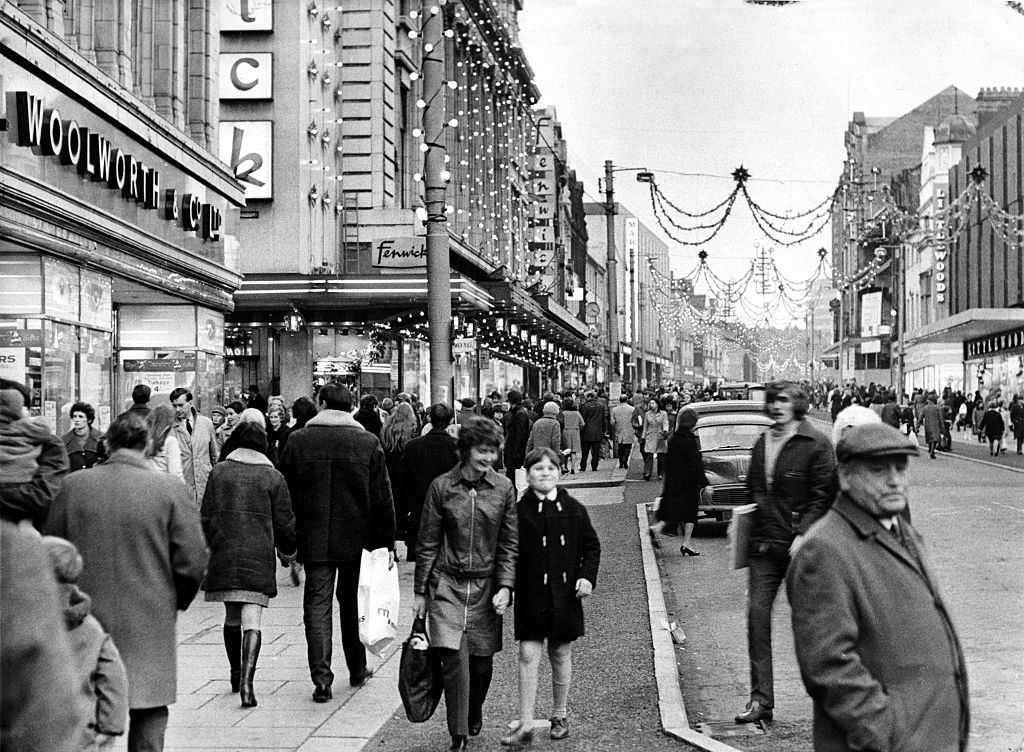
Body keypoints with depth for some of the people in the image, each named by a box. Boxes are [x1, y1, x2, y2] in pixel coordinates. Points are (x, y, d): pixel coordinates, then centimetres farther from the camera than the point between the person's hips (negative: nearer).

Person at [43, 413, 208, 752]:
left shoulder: (72, 486, -2)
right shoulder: (169, 489, -9)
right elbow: (193, 560, -10)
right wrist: (175, 602, 8)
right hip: (150, 626, -2)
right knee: (149, 715, 8)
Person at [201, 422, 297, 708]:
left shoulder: (219, 471, 6)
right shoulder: (273, 477, 1)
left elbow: (206, 515, 7)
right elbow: (284, 523, 4)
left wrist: (210, 548, 21)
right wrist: (288, 552, 21)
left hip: (223, 554, 2)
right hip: (258, 556, -2)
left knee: (231, 618, 18)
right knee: (252, 620, -6)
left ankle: (235, 674, 31)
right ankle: (246, 682, -19)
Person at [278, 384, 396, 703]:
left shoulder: (297, 441, -2)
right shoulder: (368, 443, -4)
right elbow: (382, 499, -2)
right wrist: (387, 544, 3)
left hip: (314, 541, -1)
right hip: (356, 541, 1)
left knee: (317, 605, 3)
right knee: (353, 604, 16)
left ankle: (321, 678, -7)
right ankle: (357, 670, 28)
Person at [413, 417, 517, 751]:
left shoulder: (504, 489, 1)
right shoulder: (441, 487, -3)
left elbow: (509, 544, 3)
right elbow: (427, 543, 2)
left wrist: (505, 587, -8)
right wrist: (420, 591, 3)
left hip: (486, 585, 2)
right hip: (447, 582, -1)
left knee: (482, 661, 7)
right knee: (453, 656, -13)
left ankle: (474, 715, 36)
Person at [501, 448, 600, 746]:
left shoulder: (574, 509, 3)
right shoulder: (519, 511, -3)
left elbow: (591, 546, 10)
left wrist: (587, 576, -4)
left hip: (565, 595, 2)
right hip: (531, 596, -2)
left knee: (561, 655, 12)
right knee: (528, 656, -6)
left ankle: (559, 716, 28)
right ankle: (525, 725, -2)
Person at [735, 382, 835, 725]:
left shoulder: (816, 444, -7)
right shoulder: (761, 443, 14)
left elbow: (823, 496, -11)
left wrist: (803, 535, -19)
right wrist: (745, 527, 14)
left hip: (799, 546, -5)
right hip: (762, 546, 5)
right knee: (757, 614, -3)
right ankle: (761, 699, 0)